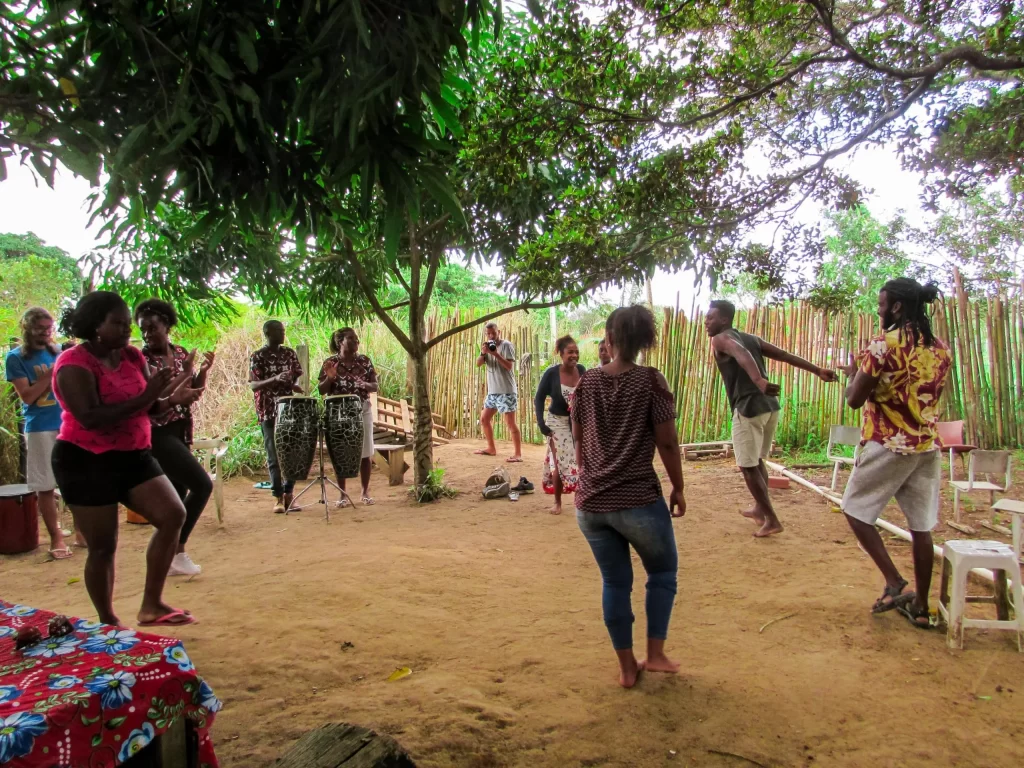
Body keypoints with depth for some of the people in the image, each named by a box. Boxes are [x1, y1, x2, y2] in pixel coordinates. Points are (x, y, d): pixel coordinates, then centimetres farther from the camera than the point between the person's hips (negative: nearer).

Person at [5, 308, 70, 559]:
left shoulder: (58, 352, 10)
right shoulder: (16, 357, -1)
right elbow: (27, 396, -8)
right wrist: (52, 373, -15)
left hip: (68, 424, 3)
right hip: (39, 428, -3)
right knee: (44, 485, 1)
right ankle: (56, 537, 10)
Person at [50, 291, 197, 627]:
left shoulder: (133, 357, 5)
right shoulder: (74, 365, -15)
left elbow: (152, 406, 6)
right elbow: (90, 418, -27)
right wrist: (144, 397, -31)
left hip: (133, 456, 7)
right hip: (86, 462, -7)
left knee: (173, 515, -5)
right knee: (103, 546, 1)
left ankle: (152, 605, 5)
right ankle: (108, 622, 19)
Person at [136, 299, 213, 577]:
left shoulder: (181, 353, 6)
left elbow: (193, 391, 11)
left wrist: (203, 371, -6)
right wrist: (174, 399, -30)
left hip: (180, 432, 7)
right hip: (158, 435, -7)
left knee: (177, 494, 10)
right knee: (202, 484, -13)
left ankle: (169, 556, 21)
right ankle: (177, 551, -2)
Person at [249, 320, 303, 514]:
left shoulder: (289, 353, 8)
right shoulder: (258, 357, -3)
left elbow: (297, 377, 14)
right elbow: (253, 385, -10)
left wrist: (296, 386, -8)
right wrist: (274, 379, -26)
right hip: (269, 412, -3)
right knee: (274, 456, 0)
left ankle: (288, 493, 16)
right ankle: (278, 497, 7)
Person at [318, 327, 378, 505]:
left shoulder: (364, 361, 1)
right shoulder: (330, 363, -4)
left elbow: (375, 386, 3)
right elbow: (322, 391, -3)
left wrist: (365, 385, -18)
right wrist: (329, 378, -22)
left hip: (363, 410, 2)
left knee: (365, 452, 5)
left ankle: (365, 492, 18)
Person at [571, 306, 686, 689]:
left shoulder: (586, 382, 4)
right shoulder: (651, 380, -9)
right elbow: (667, 442, -9)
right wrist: (678, 488, 4)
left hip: (590, 503, 4)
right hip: (639, 500, -3)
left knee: (615, 582, 15)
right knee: (663, 572, 20)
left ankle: (626, 668, 23)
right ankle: (655, 654, 20)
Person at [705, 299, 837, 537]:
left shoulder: (720, 339, -3)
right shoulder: (751, 338, 19)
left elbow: (742, 355, -25)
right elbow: (785, 355, 12)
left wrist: (759, 381, -42)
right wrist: (818, 371, 9)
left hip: (748, 408, -8)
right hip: (771, 405, 8)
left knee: (748, 467, 4)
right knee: (757, 460, 25)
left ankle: (772, 520, 5)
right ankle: (760, 509, 36)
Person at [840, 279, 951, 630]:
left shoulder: (885, 343, -12)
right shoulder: (940, 349, 9)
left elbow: (854, 399, -11)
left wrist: (853, 373, 8)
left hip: (888, 445, -7)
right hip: (928, 446, 7)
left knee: (855, 510, 9)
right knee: (921, 526, 11)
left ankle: (894, 583, 0)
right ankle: (920, 605, 18)